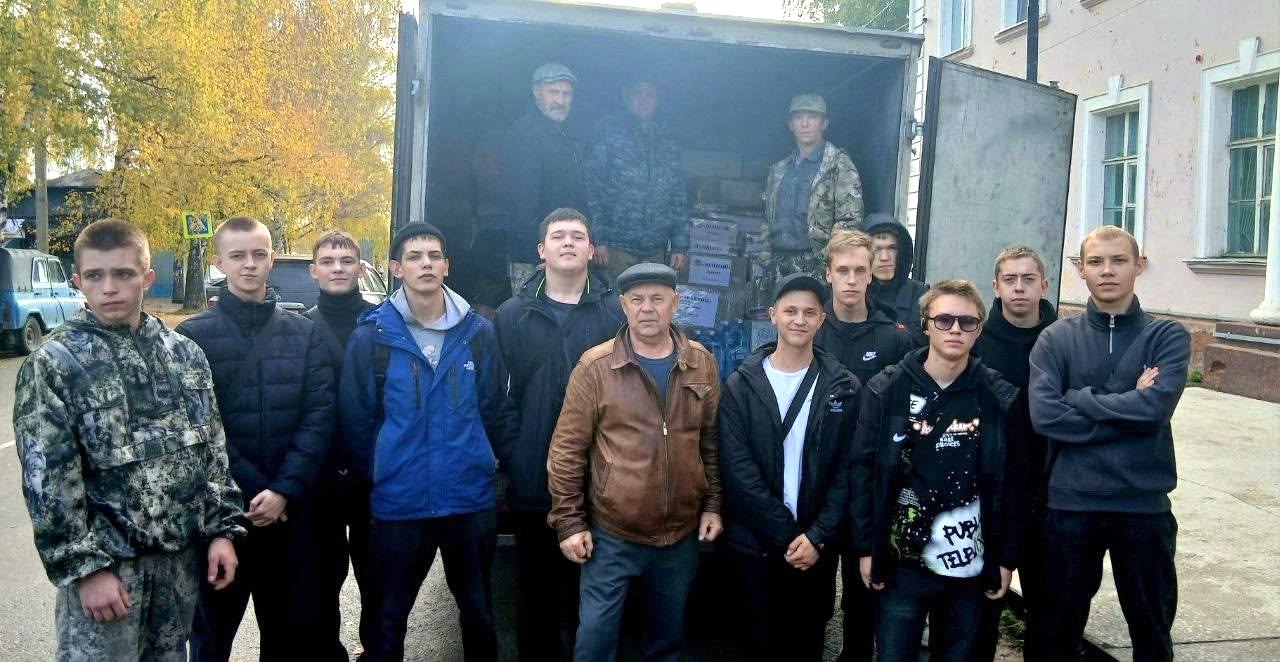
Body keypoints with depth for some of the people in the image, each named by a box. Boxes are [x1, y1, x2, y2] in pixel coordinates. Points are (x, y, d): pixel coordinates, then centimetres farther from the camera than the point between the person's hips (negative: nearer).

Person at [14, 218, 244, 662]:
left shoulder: (185, 353, 5)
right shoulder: (53, 364, -8)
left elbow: (212, 448, 9)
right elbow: (47, 480, -10)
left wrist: (222, 529, 5)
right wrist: (84, 567, -13)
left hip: (183, 553, 4)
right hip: (104, 559, -4)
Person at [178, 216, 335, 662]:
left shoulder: (304, 334, 5)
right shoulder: (193, 336, -2)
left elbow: (319, 416, -3)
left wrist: (285, 491, -14)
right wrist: (252, 492, -15)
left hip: (292, 508, 2)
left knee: (292, 626, 13)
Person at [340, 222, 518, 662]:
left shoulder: (478, 332, 0)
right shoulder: (371, 336, -5)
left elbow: (497, 412, 5)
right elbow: (356, 422, -2)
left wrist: (480, 464, 3)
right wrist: (379, 476, 3)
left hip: (472, 501, 2)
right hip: (397, 504, -1)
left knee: (478, 613, 18)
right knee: (390, 618, 15)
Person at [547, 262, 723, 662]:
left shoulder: (702, 365, 3)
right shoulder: (595, 366, -8)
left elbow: (712, 443, 10)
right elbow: (566, 450, -6)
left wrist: (712, 505, 5)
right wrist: (569, 522, -7)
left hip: (682, 535, 3)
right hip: (611, 536, -3)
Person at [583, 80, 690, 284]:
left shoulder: (669, 144, 16)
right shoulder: (608, 133, 3)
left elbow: (679, 199, 16)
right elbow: (590, 187, -4)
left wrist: (680, 245, 9)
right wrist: (597, 239, -12)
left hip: (656, 251, 4)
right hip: (616, 247, -4)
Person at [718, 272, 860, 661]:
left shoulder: (844, 389, 1)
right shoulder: (742, 385, -3)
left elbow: (848, 471, -3)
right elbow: (737, 469, -9)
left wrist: (817, 536, -12)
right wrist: (786, 535, -14)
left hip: (817, 546, 1)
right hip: (754, 544, 0)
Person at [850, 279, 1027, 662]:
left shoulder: (1000, 398, 0)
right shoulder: (887, 390, -3)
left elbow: (1014, 482, 3)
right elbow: (863, 469, -3)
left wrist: (1007, 557, 2)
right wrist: (866, 546, -6)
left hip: (972, 566, 1)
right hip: (903, 562, -1)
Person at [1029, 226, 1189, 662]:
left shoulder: (1168, 336, 0)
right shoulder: (1056, 339, 0)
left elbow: (1156, 406, -17)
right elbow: (1044, 415, -15)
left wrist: (1079, 398, -12)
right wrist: (1128, 408, -14)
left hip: (1145, 506, 0)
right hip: (1070, 504, 0)